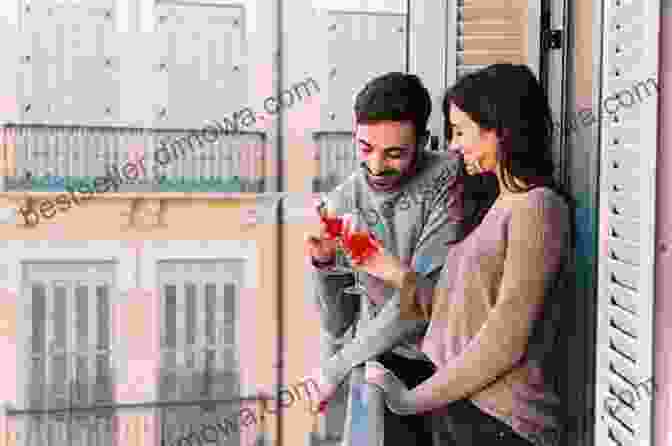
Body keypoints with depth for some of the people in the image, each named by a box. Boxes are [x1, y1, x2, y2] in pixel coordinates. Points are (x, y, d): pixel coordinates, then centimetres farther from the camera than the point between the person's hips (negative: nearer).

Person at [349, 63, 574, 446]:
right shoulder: (502, 206, 12)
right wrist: (392, 270, 5)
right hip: (467, 413, 8)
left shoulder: (537, 207, -14)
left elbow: (507, 339, -18)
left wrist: (414, 399, -14)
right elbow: (459, 314, 8)